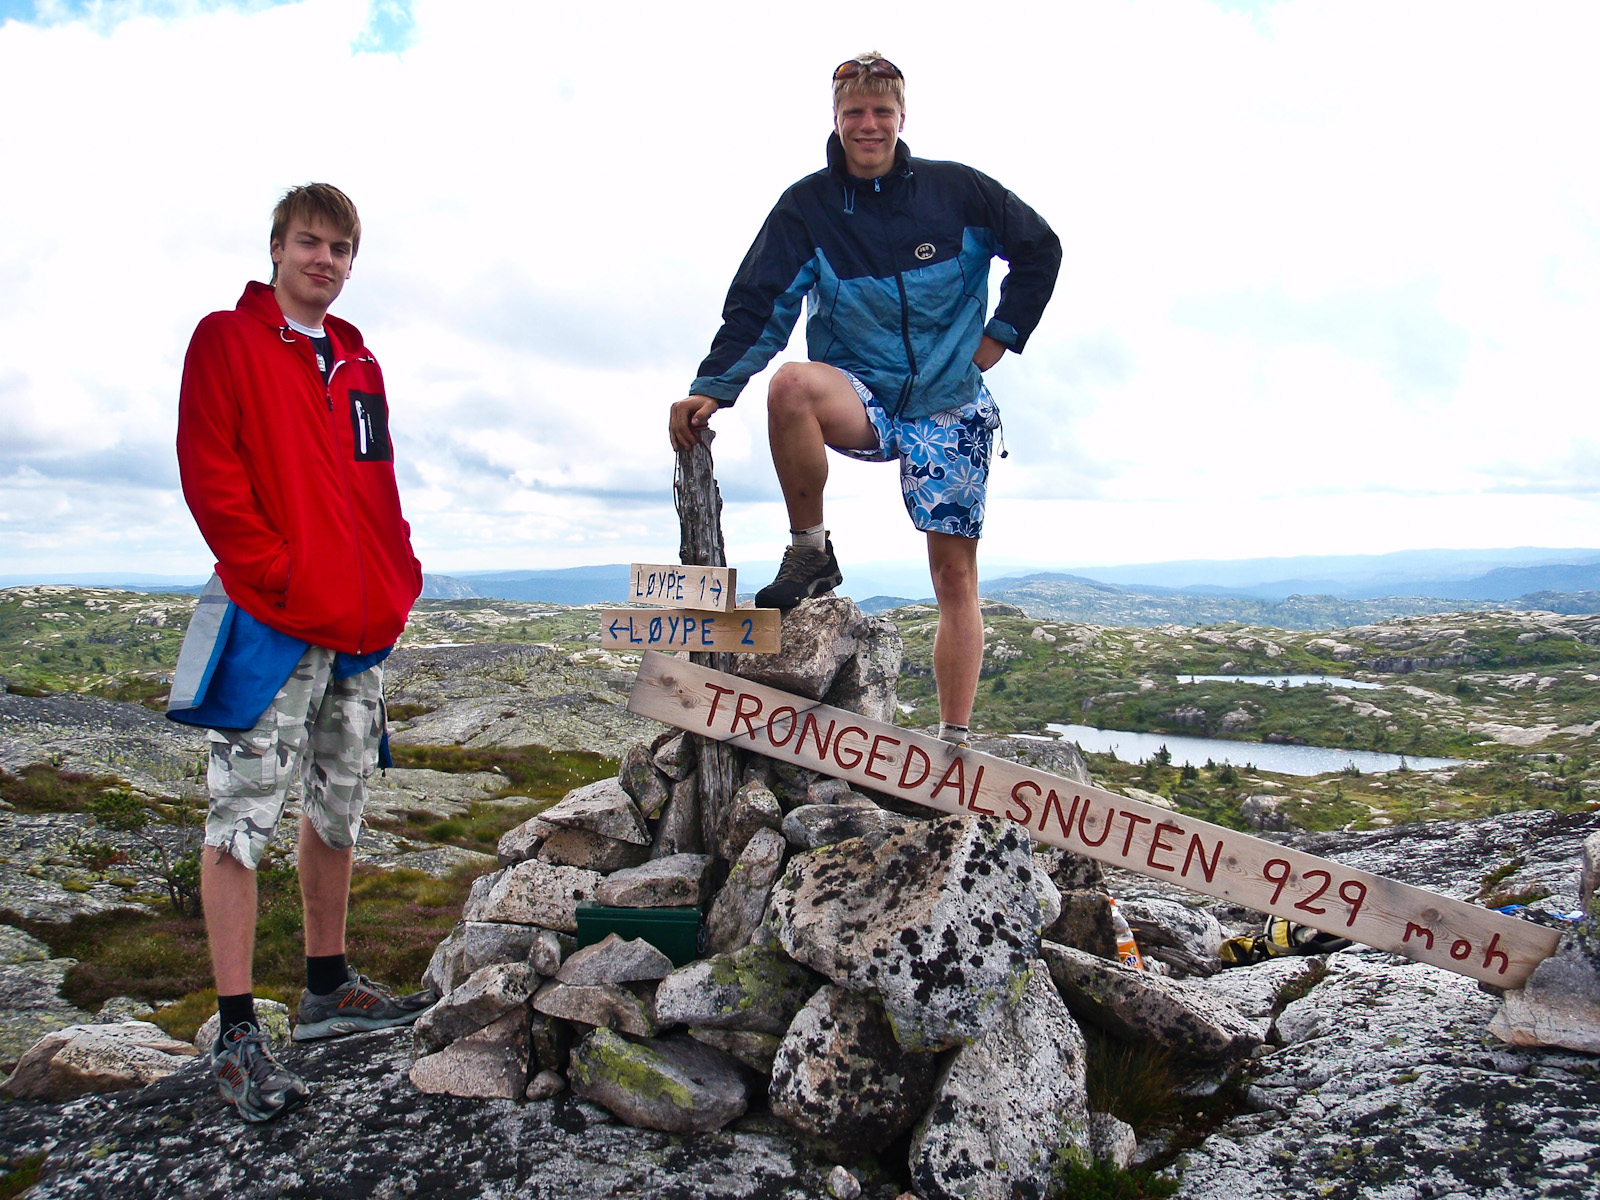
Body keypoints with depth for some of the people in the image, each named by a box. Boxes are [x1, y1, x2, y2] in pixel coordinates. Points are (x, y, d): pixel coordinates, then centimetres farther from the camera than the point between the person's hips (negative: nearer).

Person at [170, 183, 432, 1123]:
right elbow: (210, 477, -8)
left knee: (339, 810, 13)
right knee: (244, 816, -5)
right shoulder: (227, 341, 0)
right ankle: (237, 1034, 1)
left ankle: (328, 987, 27)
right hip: (272, 621, -6)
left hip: (363, 624, 7)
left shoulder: (359, 364, 18)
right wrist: (277, 572, -14)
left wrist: (396, 577, 7)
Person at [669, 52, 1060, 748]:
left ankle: (954, 742, 7)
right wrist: (711, 389, -19)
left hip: (948, 406, 1)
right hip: (862, 397, 0)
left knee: (955, 574, -2)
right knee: (792, 384, -36)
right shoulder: (808, 206, 0)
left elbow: (1040, 250, 10)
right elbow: (758, 303, -6)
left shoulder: (954, 189, 0)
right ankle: (810, 553, -17)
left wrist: (999, 335, 3)